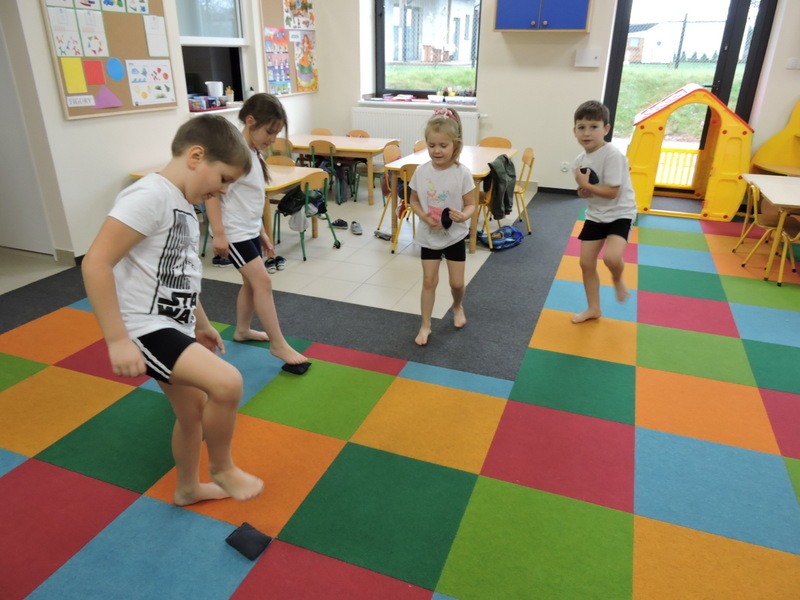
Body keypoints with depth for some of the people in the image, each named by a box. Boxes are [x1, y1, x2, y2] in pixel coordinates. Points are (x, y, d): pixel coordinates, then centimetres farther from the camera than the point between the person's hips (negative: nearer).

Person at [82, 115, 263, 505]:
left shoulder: (184, 204, 11)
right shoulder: (150, 196, -19)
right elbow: (96, 263, -25)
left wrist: (201, 323, 29)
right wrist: (117, 340, -26)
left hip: (175, 326, 10)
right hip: (146, 329, -10)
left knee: (193, 411, 20)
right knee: (227, 383, -24)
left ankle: (187, 488, 44)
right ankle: (222, 468, 4)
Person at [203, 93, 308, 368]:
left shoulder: (254, 154, 10)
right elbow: (212, 193, -22)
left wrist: (262, 232, 19)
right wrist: (218, 233, -25)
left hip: (250, 230, 9)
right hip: (234, 232, -9)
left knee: (251, 282, 15)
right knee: (262, 281, -12)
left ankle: (242, 330, 34)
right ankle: (278, 344, -6)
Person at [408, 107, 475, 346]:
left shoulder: (462, 173, -15)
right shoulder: (421, 171, -9)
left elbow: (470, 204, -8)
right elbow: (414, 201, 2)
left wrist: (464, 216, -30)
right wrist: (425, 217, -17)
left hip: (455, 235, -1)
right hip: (429, 235, 1)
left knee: (457, 282, 9)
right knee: (429, 281, 6)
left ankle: (458, 307, 42)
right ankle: (425, 325, 19)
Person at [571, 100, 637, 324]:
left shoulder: (612, 155, -21)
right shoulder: (580, 160, 1)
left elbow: (612, 192, -24)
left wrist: (586, 185, -21)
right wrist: (582, 191, -9)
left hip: (619, 214, -7)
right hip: (595, 215, 7)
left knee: (611, 256, -29)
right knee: (586, 262, 6)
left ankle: (617, 280, 9)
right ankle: (593, 308, 25)